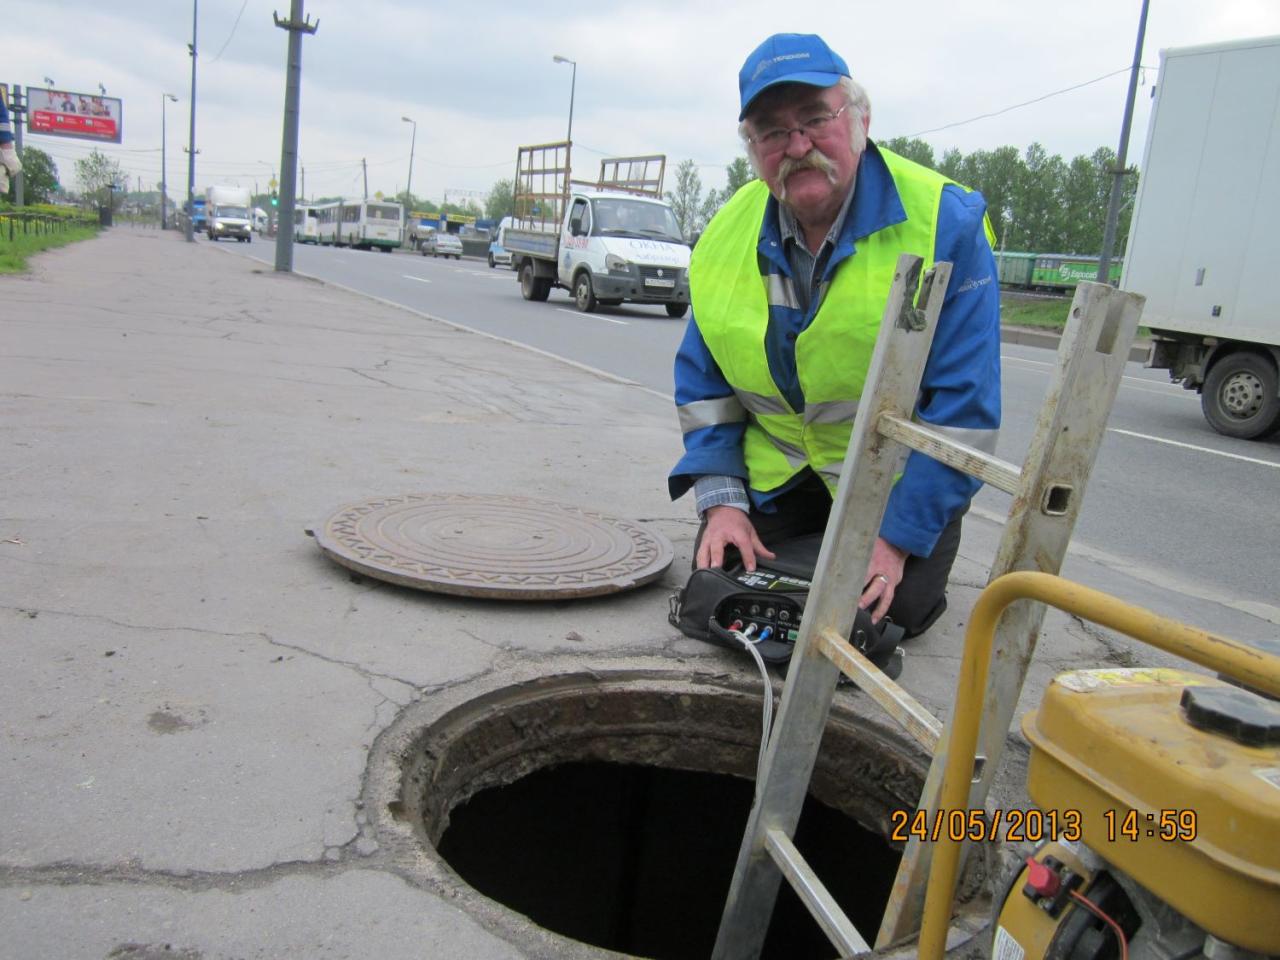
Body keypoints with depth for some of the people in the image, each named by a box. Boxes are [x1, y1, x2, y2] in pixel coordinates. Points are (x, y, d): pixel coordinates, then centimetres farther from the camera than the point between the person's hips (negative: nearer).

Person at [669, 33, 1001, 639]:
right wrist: (721, 500, -8)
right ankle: (813, 533, 27)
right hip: (777, 470, 4)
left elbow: (963, 402, -20)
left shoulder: (945, 221, -21)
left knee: (895, 610, -13)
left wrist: (898, 537, -22)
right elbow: (702, 381, 3)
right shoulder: (725, 236, -7)